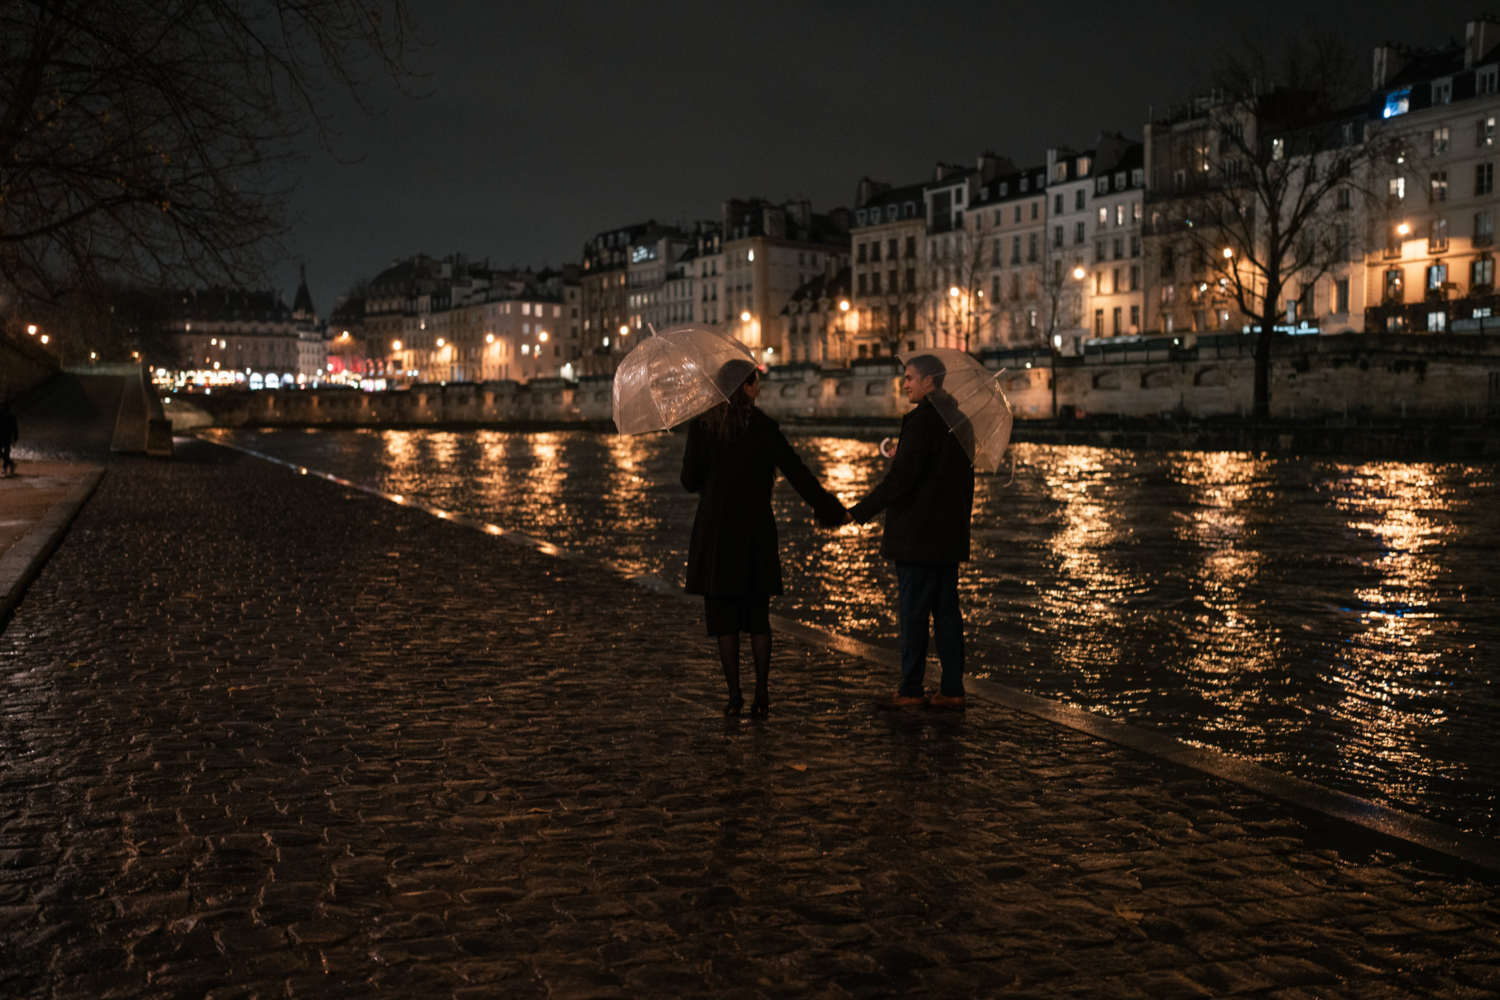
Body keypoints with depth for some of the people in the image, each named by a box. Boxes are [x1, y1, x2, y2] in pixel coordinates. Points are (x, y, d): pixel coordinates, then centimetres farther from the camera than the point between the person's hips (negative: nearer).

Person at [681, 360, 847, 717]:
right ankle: (762, 694, 9)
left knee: (724, 618, 5)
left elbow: (690, 480, -1)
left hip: (715, 530, 0)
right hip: (756, 532, 0)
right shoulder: (764, 427, -5)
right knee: (758, 616, 11)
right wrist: (831, 509, 1)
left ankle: (734, 695, 3)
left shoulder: (701, 426, -2)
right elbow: (797, 473, -6)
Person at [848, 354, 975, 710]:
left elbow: (900, 477, -19)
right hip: (949, 535, 9)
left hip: (916, 534, -8)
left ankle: (910, 690, 4)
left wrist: (859, 512, -14)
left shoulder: (921, 420, -15)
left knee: (913, 613, -2)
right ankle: (952, 689, 14)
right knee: (947, 611, 11)